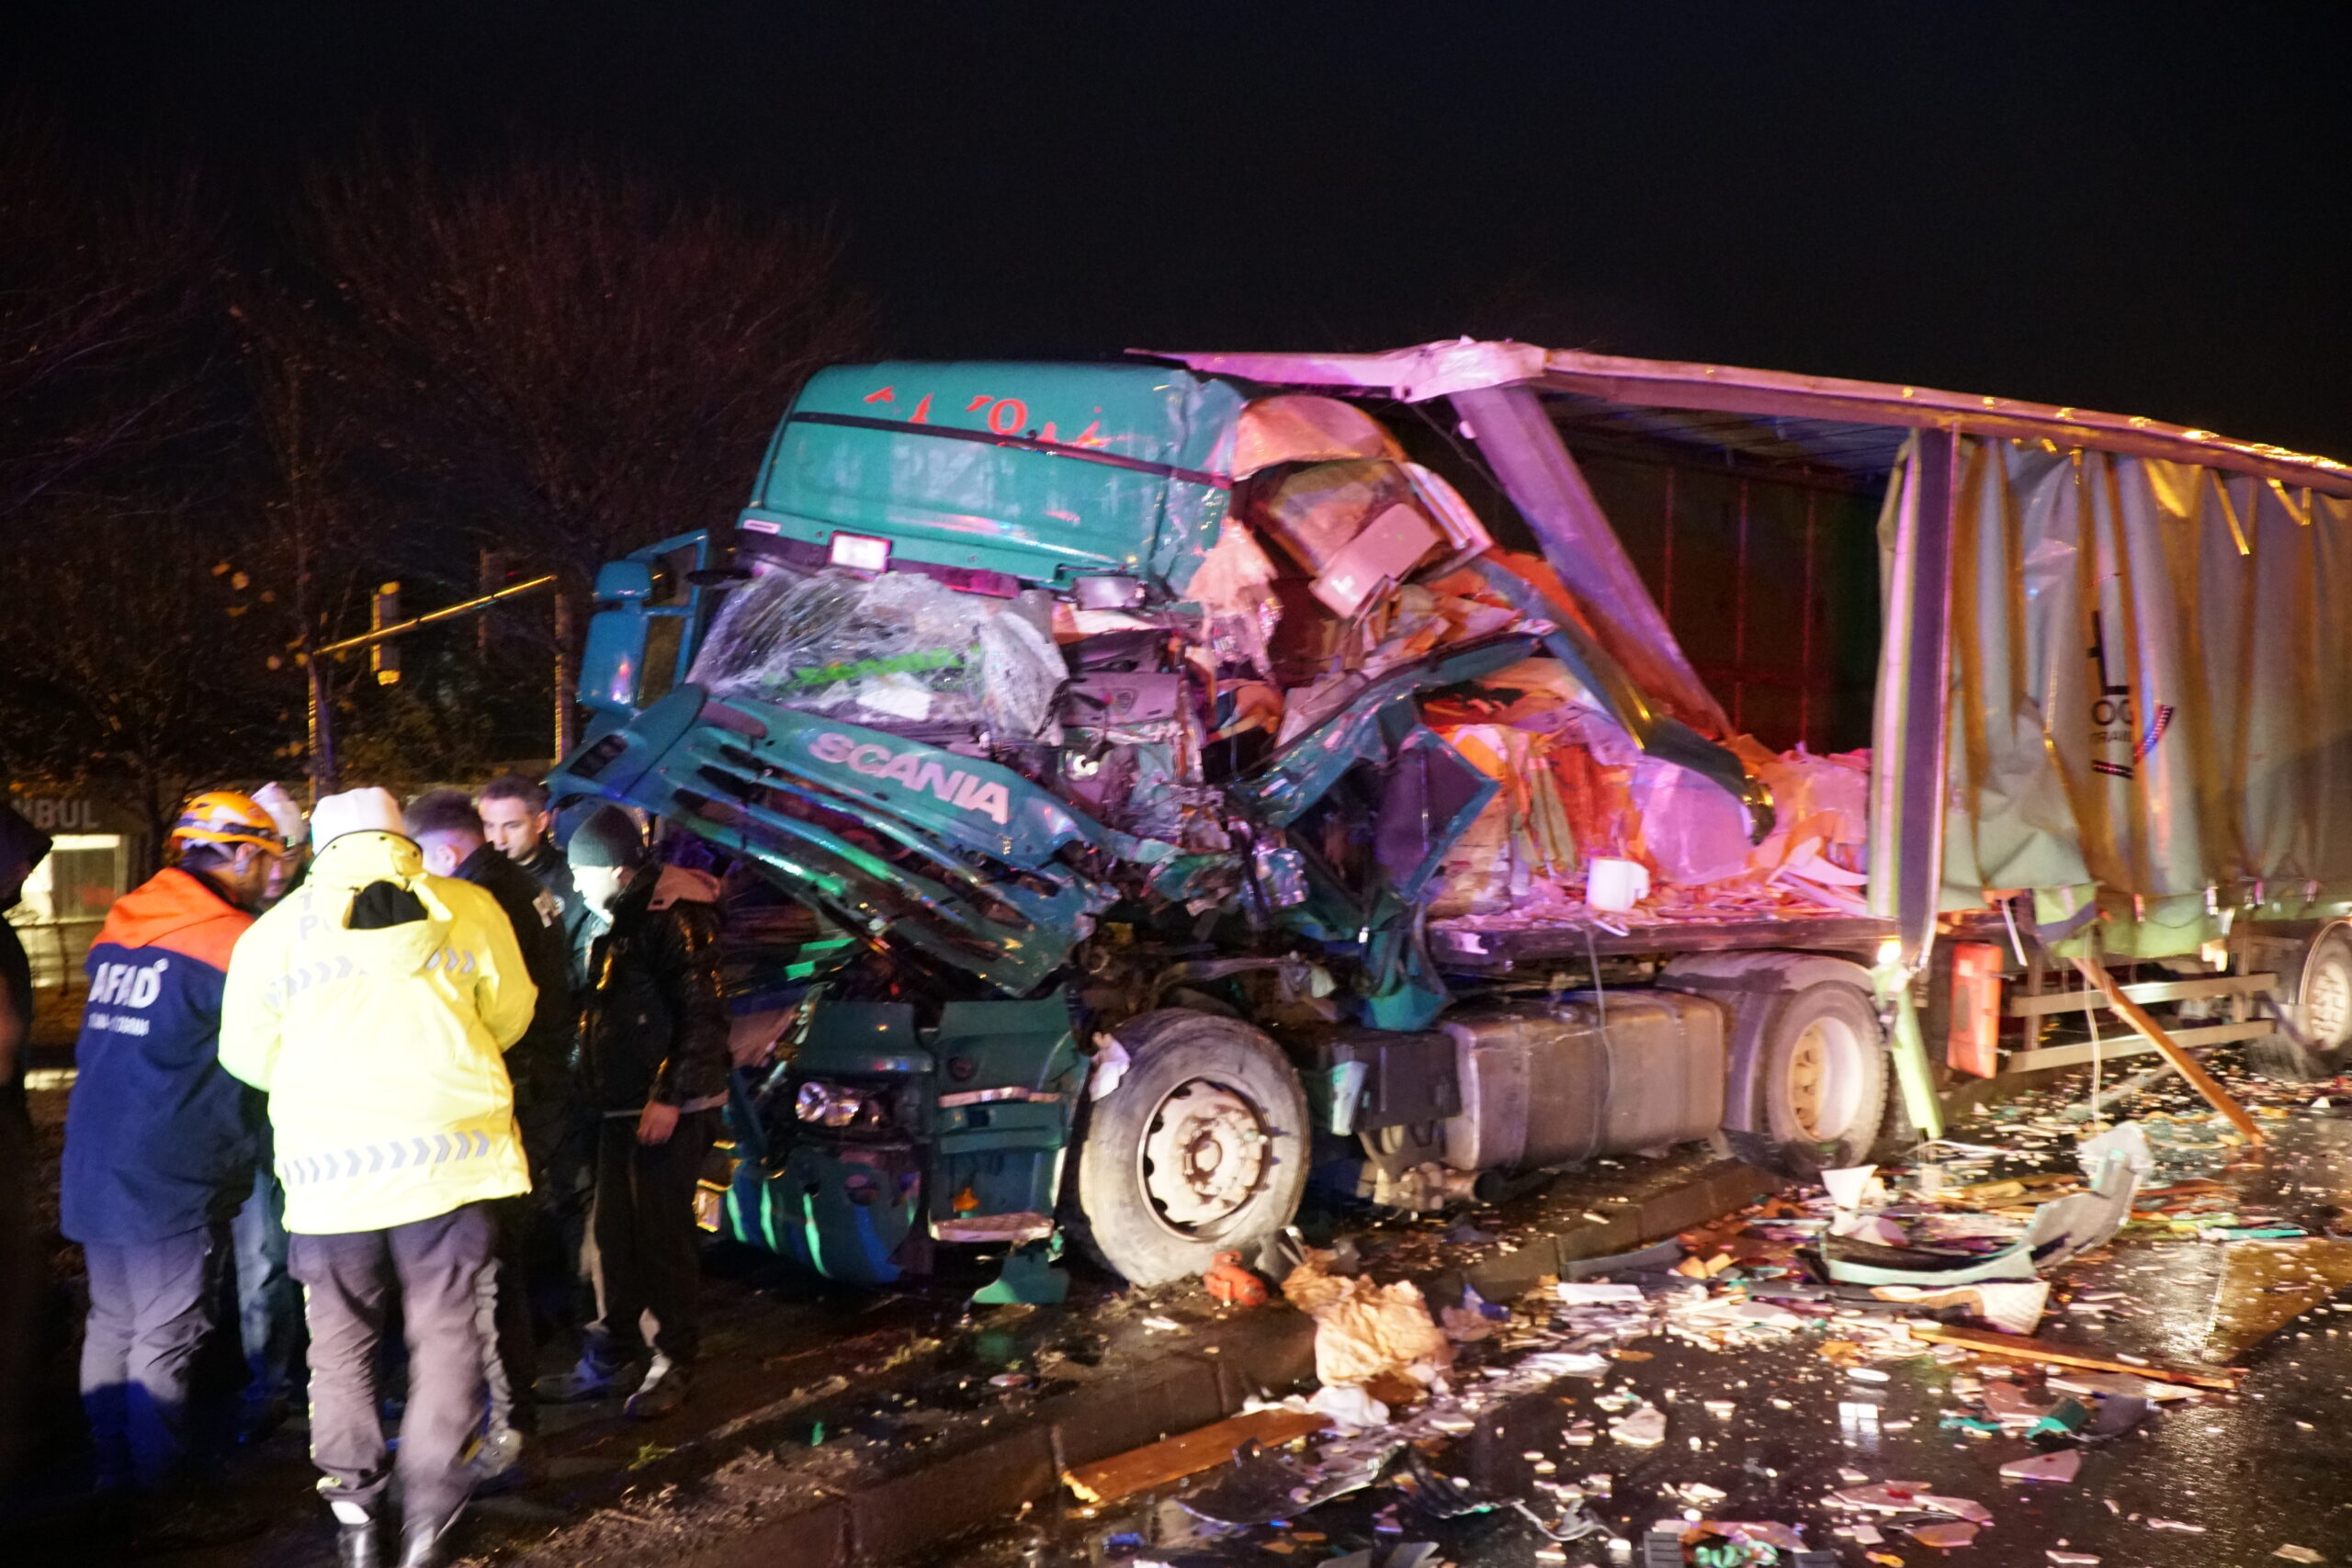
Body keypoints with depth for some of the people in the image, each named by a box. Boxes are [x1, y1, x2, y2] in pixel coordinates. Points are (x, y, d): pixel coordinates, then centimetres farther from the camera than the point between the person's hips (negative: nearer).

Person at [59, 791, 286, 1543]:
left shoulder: (118, 929, 9)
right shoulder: (230, 940, -14)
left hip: (95, 1169, 8)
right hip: (172, 1178, -8)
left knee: (112, 1326, 16)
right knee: (165, 1342, -1)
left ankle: (116, 1480, 26)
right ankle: (172, 1501, 6)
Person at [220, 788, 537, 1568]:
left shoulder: (277, 927, 6)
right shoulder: (468, 910, 5)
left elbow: (248, 1050, 11)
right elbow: (510, 1015, 13)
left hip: (329, 1158, 1)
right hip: (450, 1145, 0)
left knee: (341, 1341, 14)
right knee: (445, 1334, 7)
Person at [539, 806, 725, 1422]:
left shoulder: (675, 916, -14)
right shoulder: (621, 920, 17)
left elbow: (702, 1012, -19)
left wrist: (669, 1096, -20)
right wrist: (599, 1089, 17)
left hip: (668, 1109, -9)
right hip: (622, 1107, 9)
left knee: (661, 1235, -4)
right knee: (612, 1232, 12)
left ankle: (672, 1364, 6)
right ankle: (607, 1357, 21)